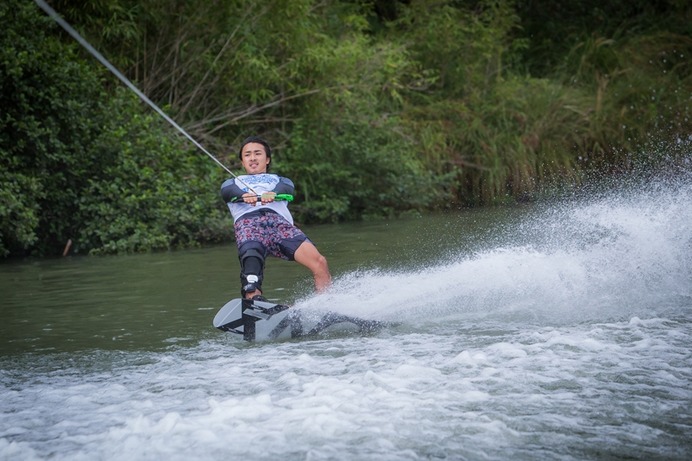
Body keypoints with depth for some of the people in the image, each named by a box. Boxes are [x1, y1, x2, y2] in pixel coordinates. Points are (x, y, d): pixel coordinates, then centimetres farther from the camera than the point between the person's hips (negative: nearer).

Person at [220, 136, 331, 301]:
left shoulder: (281, 180, 38)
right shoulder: (232, 182, 38)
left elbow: (287, 188, 12)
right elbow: (228, 192, 11)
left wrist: (272, 194, -16)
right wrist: (245, 196, -16)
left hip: (279, 221, 2)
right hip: (247, 221, -2)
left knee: (319, 262, -24)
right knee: (251, 263, -37)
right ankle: (253, 300, -61)